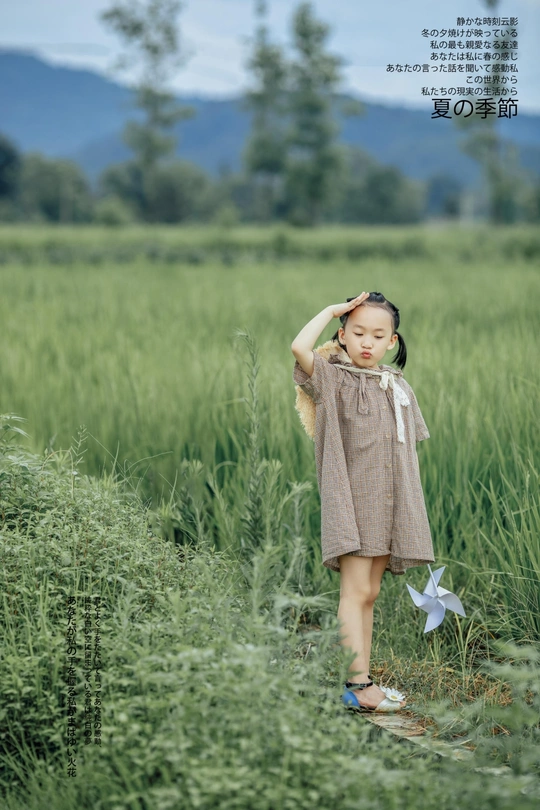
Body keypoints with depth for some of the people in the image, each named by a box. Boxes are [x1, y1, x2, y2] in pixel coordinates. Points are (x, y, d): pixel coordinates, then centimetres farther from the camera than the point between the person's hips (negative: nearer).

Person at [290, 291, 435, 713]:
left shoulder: (400, 388, 13)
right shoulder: (332, 379, -3)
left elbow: (409, 451, 17)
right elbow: (300, 347, -23)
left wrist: (415, 509, 11)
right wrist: (332, 311, -9)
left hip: (391, 504, 5)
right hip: (349, 498, -5)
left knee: (370, 594, 9)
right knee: (356, 590, -10)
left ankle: (363, 680, 11)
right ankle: (358, 684, -12)